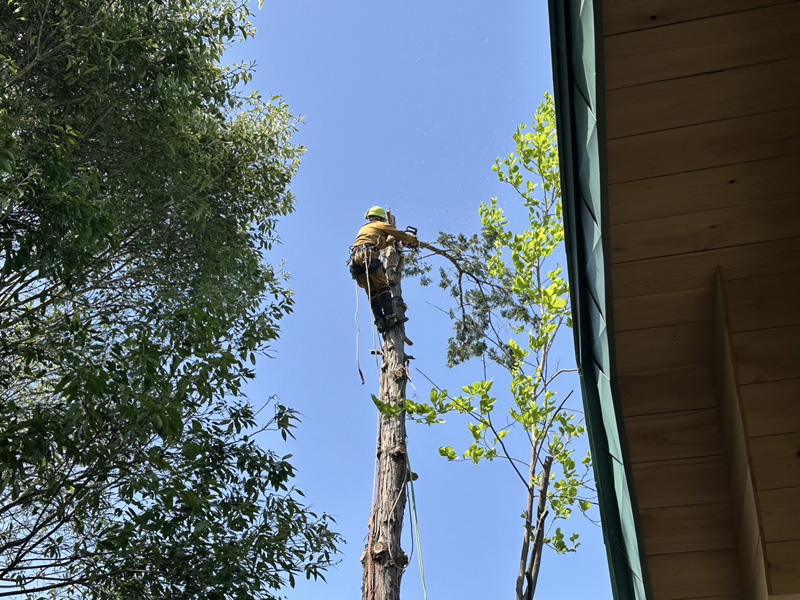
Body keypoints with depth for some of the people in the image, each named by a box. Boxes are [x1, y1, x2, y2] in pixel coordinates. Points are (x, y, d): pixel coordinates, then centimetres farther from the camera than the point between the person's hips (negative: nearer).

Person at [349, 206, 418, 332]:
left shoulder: (363, 229, 38)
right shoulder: (380, 225, 17)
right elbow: (400, 234, 17)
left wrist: (392, 239, 56)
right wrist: (413, 240, 32)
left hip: (355, 259, 6)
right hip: (368, 256, -6)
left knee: (372, 293, 3)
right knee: (383, 287, -7)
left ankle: (380, 322, -10)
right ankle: (390, 317, -21)